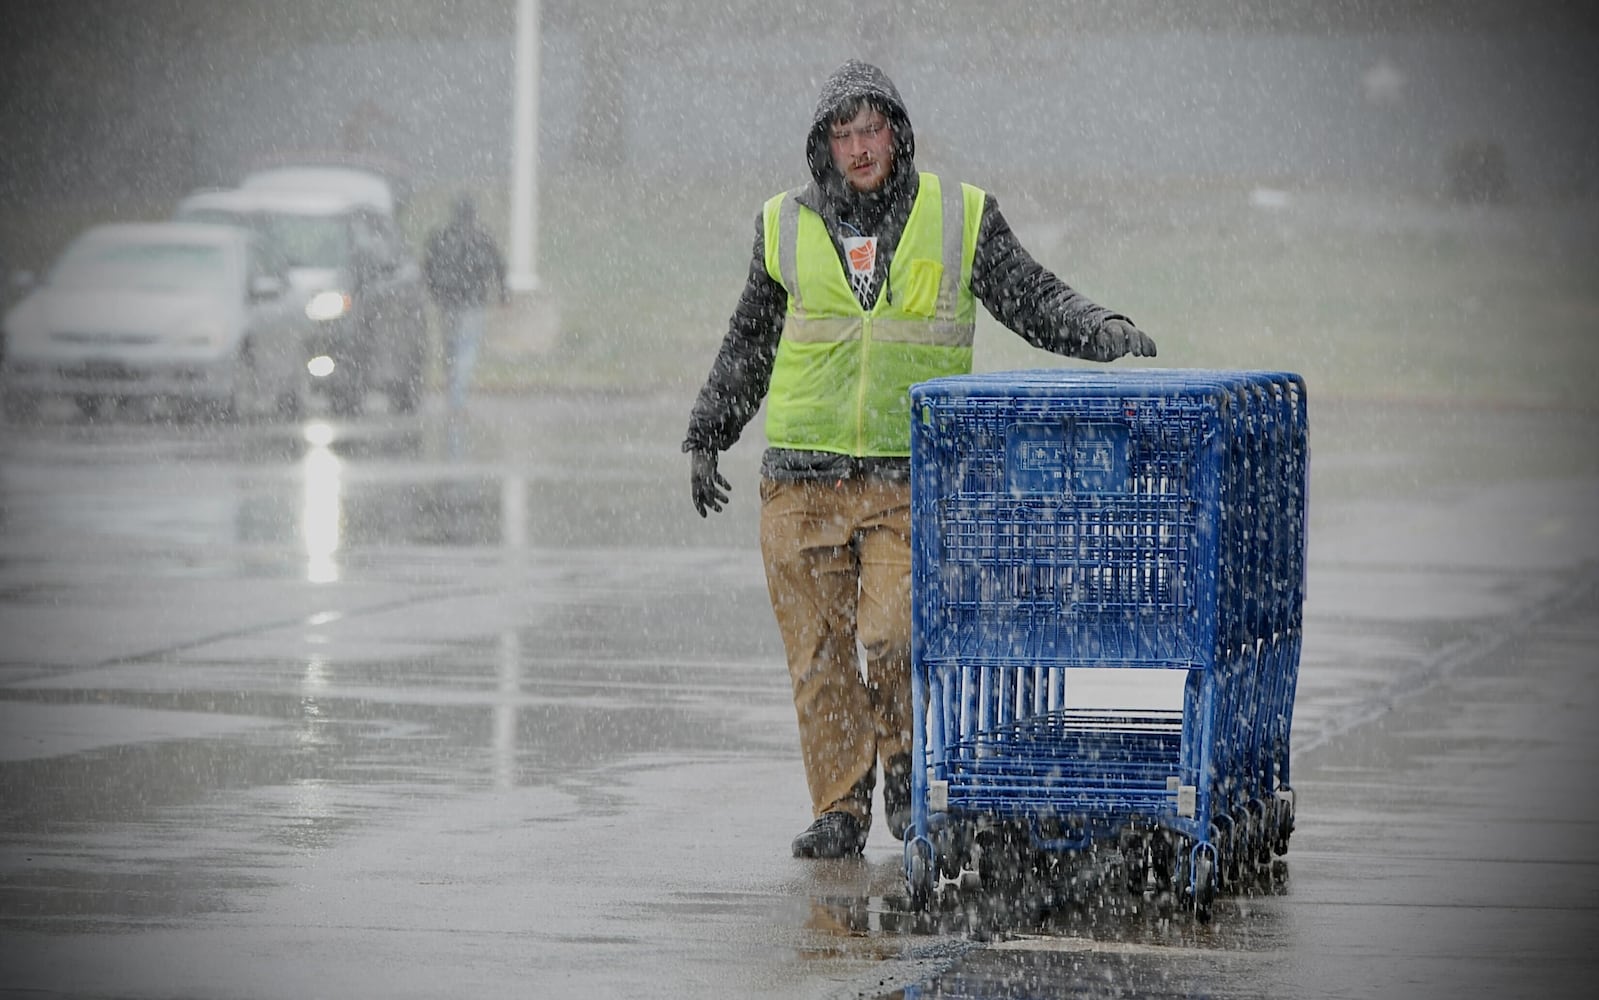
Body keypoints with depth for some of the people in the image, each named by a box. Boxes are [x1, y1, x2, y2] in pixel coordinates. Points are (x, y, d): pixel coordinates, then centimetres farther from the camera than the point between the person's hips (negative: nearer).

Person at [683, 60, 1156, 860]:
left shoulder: (960, 219, 4)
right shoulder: (787, 227, 8)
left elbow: (1034, 299, 4)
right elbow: (748, 344, 19)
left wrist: (1106, 332, -13)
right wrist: (706, 436, 17)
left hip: (910, 479, -2)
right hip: (803, 480, 2)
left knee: (894, 634, -14)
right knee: (819, 652, 2)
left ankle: (906, 762, 13)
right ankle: (839, 812, 12)